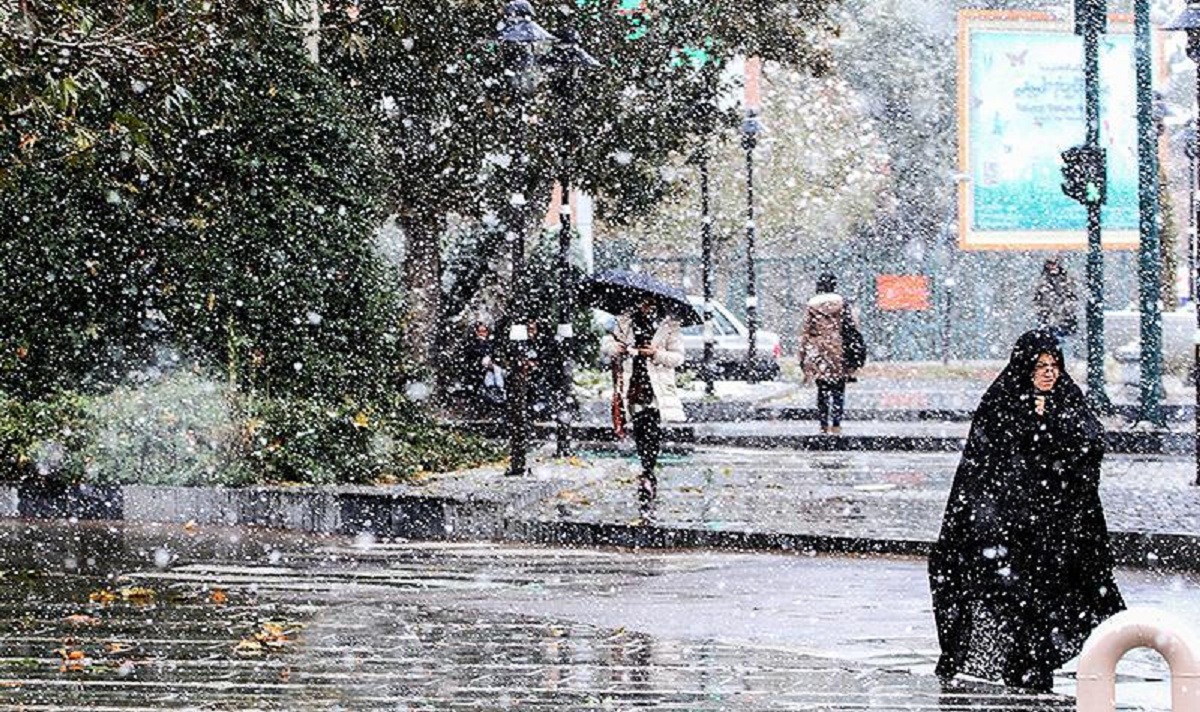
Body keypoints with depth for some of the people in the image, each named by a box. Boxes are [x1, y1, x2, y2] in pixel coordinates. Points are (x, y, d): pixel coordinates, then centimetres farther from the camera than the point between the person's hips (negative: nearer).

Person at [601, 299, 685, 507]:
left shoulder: (668, 327, 3)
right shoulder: (626, 323, 11)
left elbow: (678, 357, 1)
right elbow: (607, 343, 16)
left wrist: (657, 354, -16)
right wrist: (615, 348, -7)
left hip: (656, 387, -3)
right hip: (634, 385, 3)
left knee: (653, 430, -15)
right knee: (639, 430, 3)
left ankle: (648, 474, -19)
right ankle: (650, 476, 12)